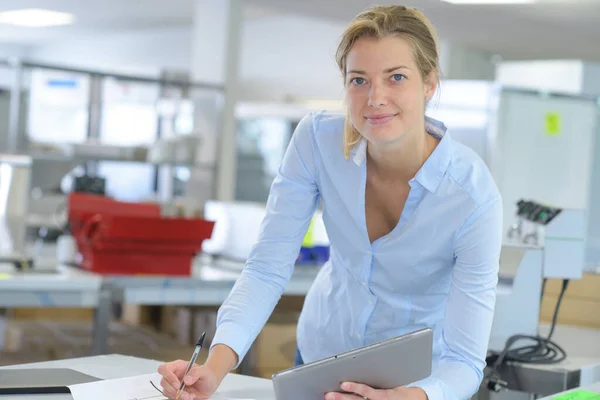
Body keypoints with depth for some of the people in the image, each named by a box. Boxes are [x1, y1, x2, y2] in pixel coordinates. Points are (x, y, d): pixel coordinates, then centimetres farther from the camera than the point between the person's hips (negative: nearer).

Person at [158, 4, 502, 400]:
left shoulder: (474, 197, -27)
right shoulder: (316, 138, -19)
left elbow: (465, 362, -25)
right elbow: (267, 268, -18)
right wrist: (216, 367, -33)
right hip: (321, 350, 3)